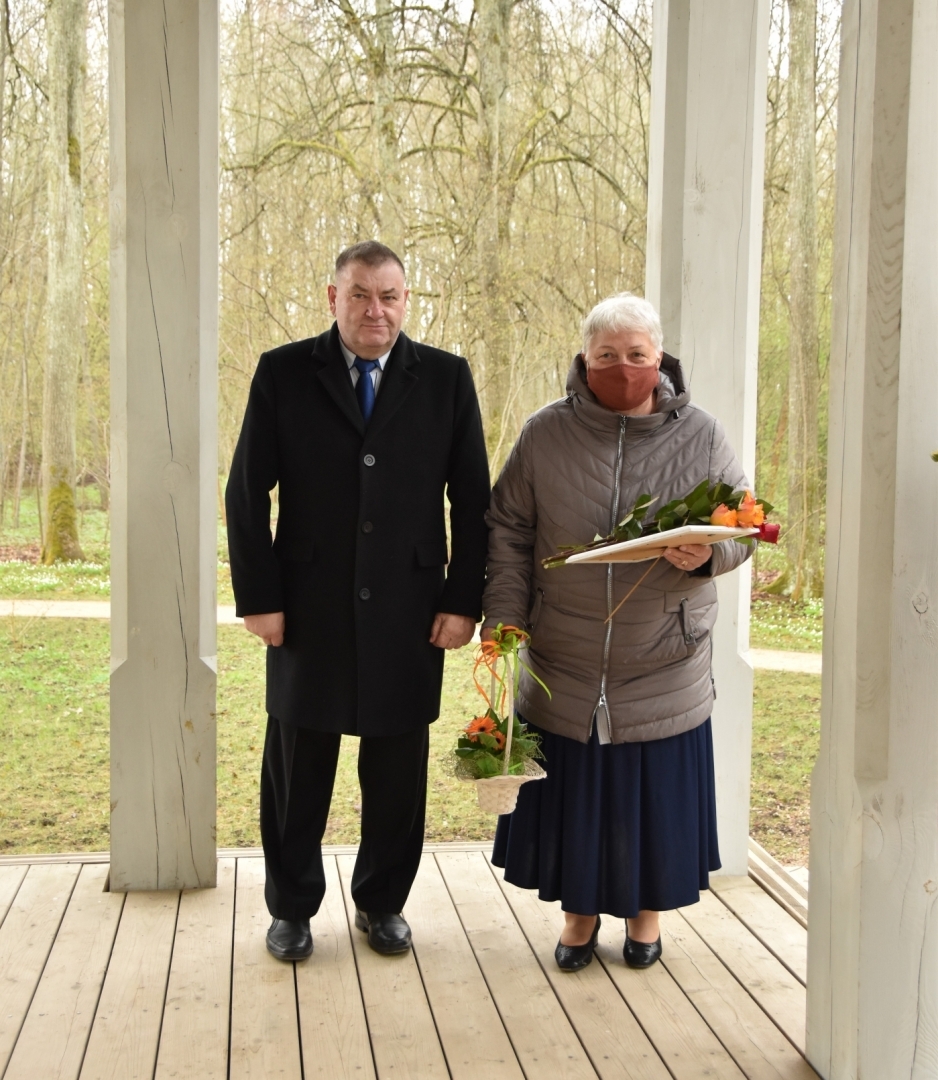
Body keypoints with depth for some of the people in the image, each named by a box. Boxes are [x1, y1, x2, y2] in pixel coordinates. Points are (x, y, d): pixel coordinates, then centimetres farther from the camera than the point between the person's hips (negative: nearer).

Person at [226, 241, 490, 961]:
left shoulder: (446, 378, 3)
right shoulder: (284, 373, 2)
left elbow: (473, 500, 4)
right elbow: (247, 493, 1)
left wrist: (464, 600, -3)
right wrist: (258, 597, -5)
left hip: (409, 615, 1)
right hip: (308, 611, 0)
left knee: (398, 772, 10)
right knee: (296, 769, 10)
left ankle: (383, 903, 30)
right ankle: (293, 907, 29)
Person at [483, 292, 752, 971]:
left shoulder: (701, 436, 0)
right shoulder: (546, 434, -1)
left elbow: (743, 526, 4)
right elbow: (508, 533, 2)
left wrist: (709, 554, -18)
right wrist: (504, 621, -6)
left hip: (664, 672, 0)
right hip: (565, 667, 0)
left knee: (653, 790, 10)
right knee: (572, 792, 10)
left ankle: (646, 910, 34)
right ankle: (580, 910, 32)